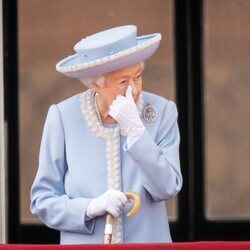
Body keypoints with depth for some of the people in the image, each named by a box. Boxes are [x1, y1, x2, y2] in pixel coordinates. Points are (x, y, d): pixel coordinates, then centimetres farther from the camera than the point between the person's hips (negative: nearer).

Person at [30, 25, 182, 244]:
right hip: (84, 243, 1)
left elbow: (167, 189, -9)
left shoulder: (162, 112, -4)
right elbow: (42, 199, -1)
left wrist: (135, 130, -16)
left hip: (147, 241, -1)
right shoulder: (64, 117, -5)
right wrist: (90, 208, -17)